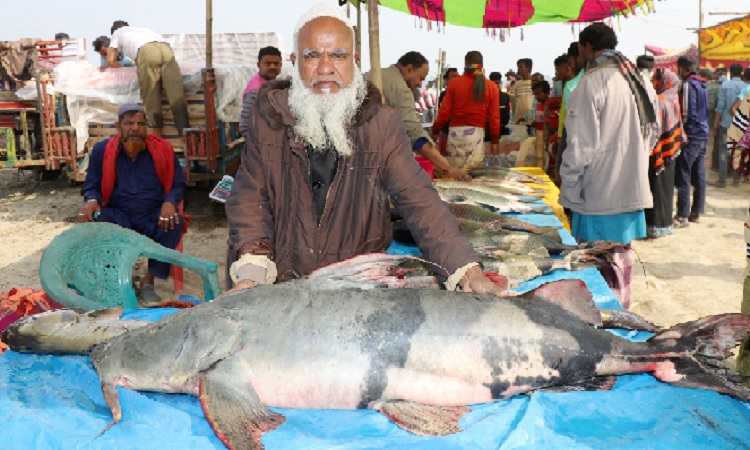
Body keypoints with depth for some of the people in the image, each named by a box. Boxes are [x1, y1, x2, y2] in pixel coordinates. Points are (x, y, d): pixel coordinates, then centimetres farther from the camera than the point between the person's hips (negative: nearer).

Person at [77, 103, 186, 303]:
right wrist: (91, 201, -15)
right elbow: (91, 187, 10)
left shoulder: (163, 149, 3)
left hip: (154, 217, 0)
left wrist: (170, 202, -18)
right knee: (97, 222, -33)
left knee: (173, 223, -33)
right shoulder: (101, 150, 4)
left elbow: (178, 185, 6)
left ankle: (148, 281, -14)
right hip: (118, 216, 0)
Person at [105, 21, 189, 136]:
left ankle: (157, 138, -3)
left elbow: (111, 61, 28)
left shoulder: (117, 33, 36)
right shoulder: (142, 29, 46)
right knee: (176, 94, -8)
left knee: (151, 98, 1)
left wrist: (122, 67, 44)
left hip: (145, 50, -3)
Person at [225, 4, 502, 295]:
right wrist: (250, 276, -16)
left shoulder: (383, 124, -4)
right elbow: (251, 197, -1)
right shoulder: (268, 116, -1)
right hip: (282, 284, 1)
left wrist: (468, 271, -22)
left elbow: (419, 201, -10)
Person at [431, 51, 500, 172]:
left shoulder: (454, 83, -2)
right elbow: (494, 117, 0)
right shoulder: (491, 87, 0)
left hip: (456, 131, 0)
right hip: (476, 132, 0)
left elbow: (444, 111, -2)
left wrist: (435, 131, 10)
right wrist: (495, 140, 10)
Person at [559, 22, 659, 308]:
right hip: (632, 188, 8)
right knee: (622, 255, 18)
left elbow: (581, 146, -17)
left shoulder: (592, 83, -15)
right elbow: (653, 132, 17)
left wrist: (568, 190, -10)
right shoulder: (640, 81, 10)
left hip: (600, 192, -8)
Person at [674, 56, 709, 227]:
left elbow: (686, 114, -17)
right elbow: (705, 110, 19)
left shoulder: (688, 84, -13)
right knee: (699, 175, 11)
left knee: (683, 177, -6)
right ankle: (697, 212, 17)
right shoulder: (703, 84, 14)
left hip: (691, 136, -9)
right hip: (703, 135, 9)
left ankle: (683, 216, -6)